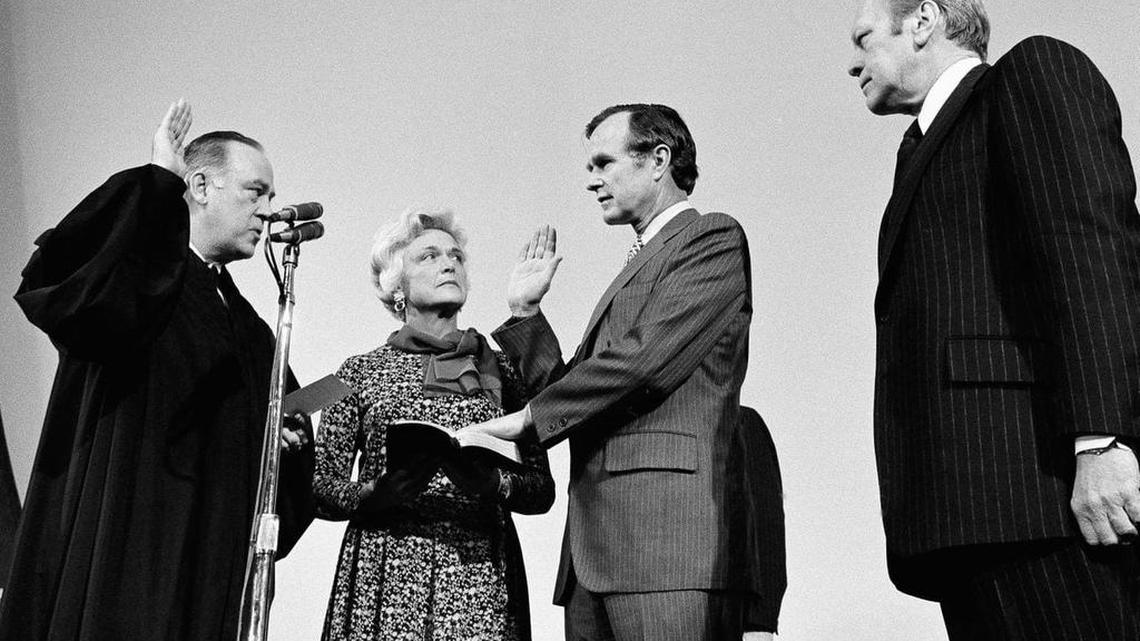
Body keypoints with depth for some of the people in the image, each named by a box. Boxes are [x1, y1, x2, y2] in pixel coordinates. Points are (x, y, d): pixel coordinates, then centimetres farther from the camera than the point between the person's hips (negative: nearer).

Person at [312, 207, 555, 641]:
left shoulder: (499, 369, 10)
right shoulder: (361, 373, 8)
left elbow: (542, 489, 8)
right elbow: (320, 488, 6)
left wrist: (495, 484, -12)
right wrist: (374, 492, -13)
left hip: (480, 577, 1)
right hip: (384, 579, -1)